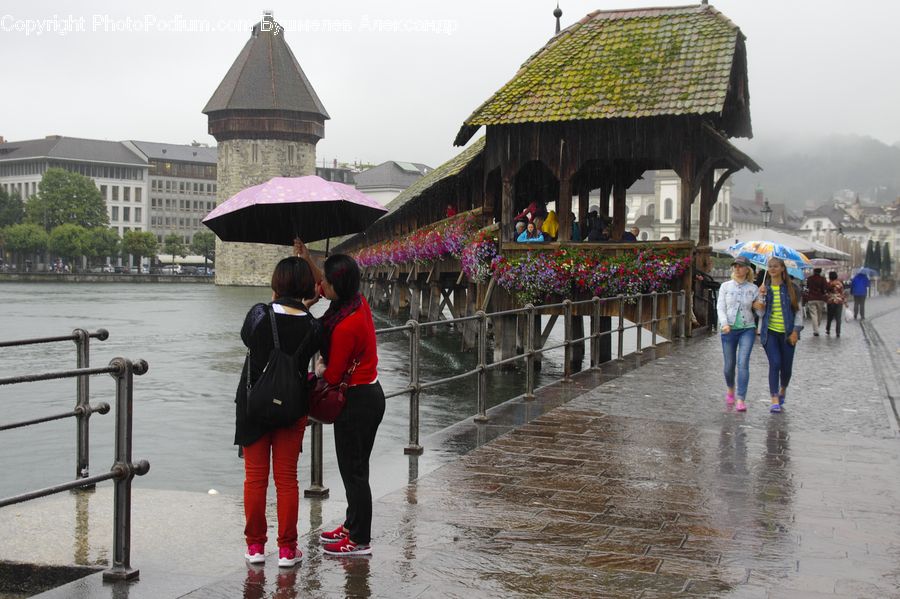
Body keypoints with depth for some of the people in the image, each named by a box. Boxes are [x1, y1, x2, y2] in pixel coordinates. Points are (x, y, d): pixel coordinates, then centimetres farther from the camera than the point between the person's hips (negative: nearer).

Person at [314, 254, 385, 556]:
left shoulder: (345, 326, -27)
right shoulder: (359, 303, -2)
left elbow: (332, 376, -17)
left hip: (357, 402, -9)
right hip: (369, 393, 9)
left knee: (354, 470, 3)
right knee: (353, 466, 21)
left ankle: (360, 540, 14)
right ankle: (353, 526, 35)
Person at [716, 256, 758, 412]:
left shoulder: (753, 288, 3)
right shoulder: (725, 286, 5)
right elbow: (720, 307, -1)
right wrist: (724, 323, -17)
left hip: (747, 329, -1)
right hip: (729, 329, 1)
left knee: (743, 363, -13)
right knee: (729, 364, 7)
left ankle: (741, 399, -12)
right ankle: (730, 389, 37)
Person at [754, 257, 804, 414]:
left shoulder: (791, 288, 2)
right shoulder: (764, 288, 6)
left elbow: (799, 310, 3)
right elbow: (760, 313, 2)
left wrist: (795, 331, -4)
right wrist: (761, 296, -13)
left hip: (787, 333, 0)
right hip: (770, 332, 0)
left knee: (786, 366, 5)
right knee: (775, 363, -15)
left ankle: (783, 389, 37)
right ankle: (775, 400, -15)